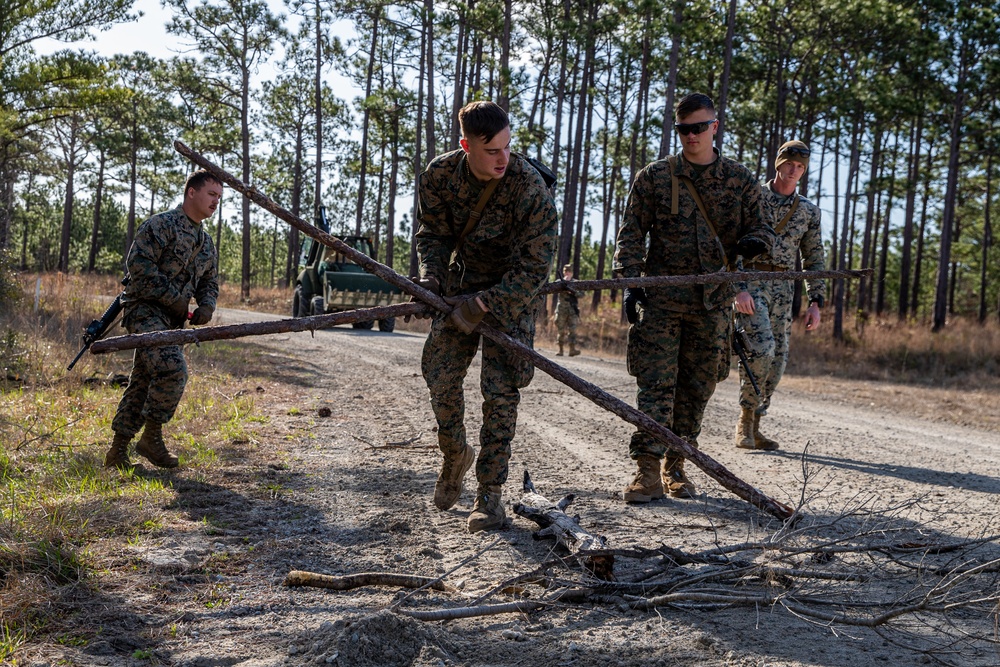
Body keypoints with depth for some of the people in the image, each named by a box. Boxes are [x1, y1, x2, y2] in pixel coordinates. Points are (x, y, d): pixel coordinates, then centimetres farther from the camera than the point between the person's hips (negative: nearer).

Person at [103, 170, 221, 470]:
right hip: (146, 309, -8)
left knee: (144, 382, 9)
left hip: (172, 318, 8)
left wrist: (206, 305, 1)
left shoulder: (206, 242, 18)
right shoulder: (161, 225, -9)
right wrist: (173, 297, -17)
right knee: (172, 369, -24)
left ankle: (118, 451, 16)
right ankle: (152, 437, -10)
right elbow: (138, 263, -18)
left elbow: (209, 282, 24)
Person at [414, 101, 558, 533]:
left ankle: (490, 494, -1)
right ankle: (454, 456, 30)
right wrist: (431, 275, -17)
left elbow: (533, 269, -24)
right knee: (440, 376, 2)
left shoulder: (530, 190, -27)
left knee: (501, 390, -10)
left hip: (512, 292, -4)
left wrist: (483, 304, -29)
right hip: (459, 286, 4)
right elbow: (432, 232, 2)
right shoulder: (440, 175, -14)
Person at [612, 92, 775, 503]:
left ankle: (676, 467, 18)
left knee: (697, 387, 7)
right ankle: (648, 472, -7)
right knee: (656, 384, -7)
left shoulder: (740, 180, 8)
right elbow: (631, 233, 4)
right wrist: (630, 281, -8)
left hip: (713, 300, 2)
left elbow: (759, 225, 15)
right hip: (660, 297, -2)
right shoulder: (654, 177, 4)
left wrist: (755, 240, -11)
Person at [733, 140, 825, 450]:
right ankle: (745, 419, -3)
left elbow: (814, 259, 16)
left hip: (784, 288, 5)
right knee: (761, 349, -22)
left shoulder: (809, 210, 13)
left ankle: (754, 427, 15)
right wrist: (738, 288, -16)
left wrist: (815, 302, 6)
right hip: (750, 282, -5)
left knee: (777, 360, 2)